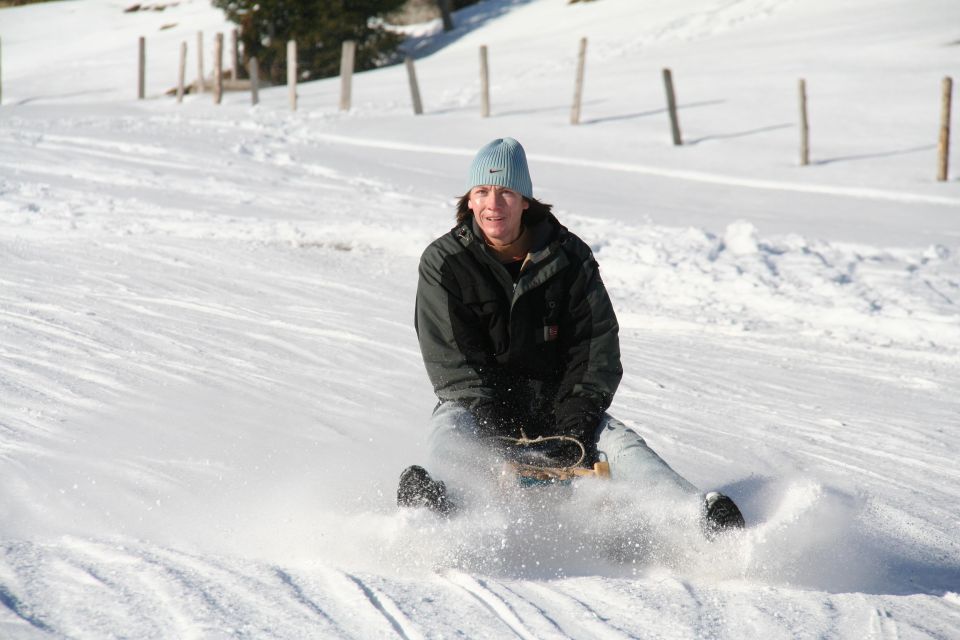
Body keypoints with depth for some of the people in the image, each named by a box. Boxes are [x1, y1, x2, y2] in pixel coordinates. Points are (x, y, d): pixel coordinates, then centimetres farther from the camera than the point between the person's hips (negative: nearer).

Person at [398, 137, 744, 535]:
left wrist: (576, 419, -15)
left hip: (557, 402, 1)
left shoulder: (569, 257, 0)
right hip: (478, 402, -1)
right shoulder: (443, 262, -4)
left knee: (617, 443, -23)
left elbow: (597, 345, 0)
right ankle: (429, 505, -66)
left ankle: (706, 517, -40)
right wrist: (497, 427, -23)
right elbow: (450, 358, -10)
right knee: (449, 435, -34)